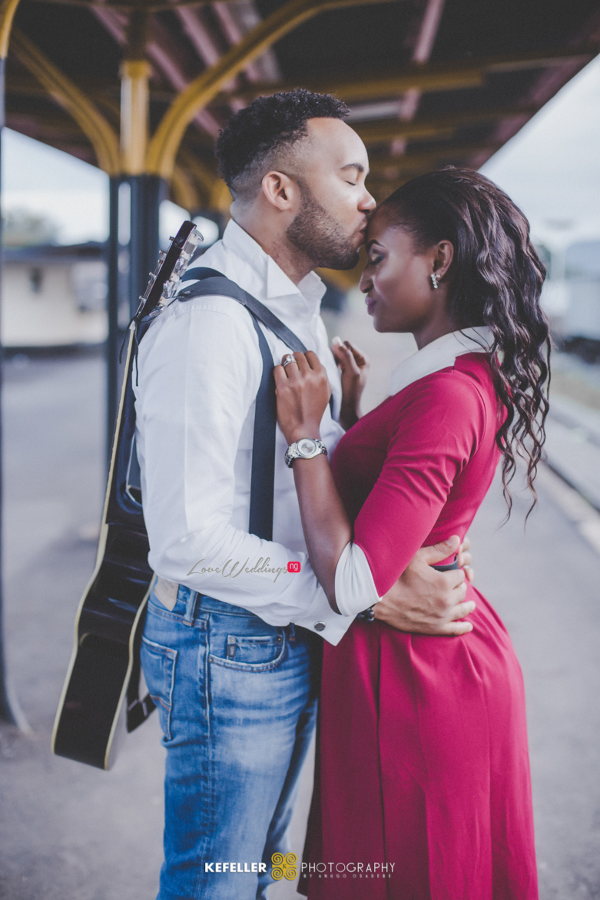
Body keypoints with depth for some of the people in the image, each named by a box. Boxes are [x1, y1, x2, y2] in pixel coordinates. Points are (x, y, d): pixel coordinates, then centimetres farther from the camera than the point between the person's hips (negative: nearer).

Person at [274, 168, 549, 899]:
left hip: (408, 674, -9)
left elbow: (351, 584, -29)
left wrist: (306, 433, -24)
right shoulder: (481, 374, 5)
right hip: (450, 657, 9)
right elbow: (379, 491, 13)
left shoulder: (447, 395, -25)